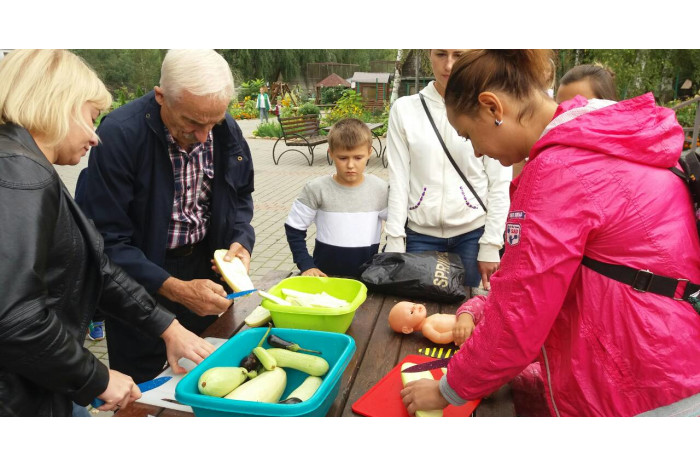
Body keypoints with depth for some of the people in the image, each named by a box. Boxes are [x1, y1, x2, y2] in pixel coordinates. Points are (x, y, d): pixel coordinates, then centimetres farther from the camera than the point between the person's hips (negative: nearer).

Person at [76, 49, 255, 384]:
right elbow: (107, 240, -22)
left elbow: (240, 195, 8)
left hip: (207, 266, 4)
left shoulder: (226, 130, -9)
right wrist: (174, 289, -29)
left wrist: (241, 240, -11)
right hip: (141, 276, -4)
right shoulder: (119, 135, -25)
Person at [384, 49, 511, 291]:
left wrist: (491, 244, -4)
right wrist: (395, 241, -4)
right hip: (420, 234, 1)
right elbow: (398, 181, -1)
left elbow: (500, 184, -1)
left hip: (472, 233, 0)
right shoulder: (404, 108, 0)